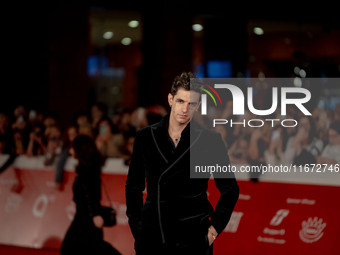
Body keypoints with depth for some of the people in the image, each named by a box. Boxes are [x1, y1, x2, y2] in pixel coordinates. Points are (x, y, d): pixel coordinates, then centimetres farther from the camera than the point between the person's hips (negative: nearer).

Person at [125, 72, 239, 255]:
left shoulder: (209, 140, -1)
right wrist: (136, 225, 9)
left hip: (192, 239, -2)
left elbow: (230, 189, 7)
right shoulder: (145, 137, 6)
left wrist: (214, 229, 2)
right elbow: (133, 185, 16)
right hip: (151, 236, 2)